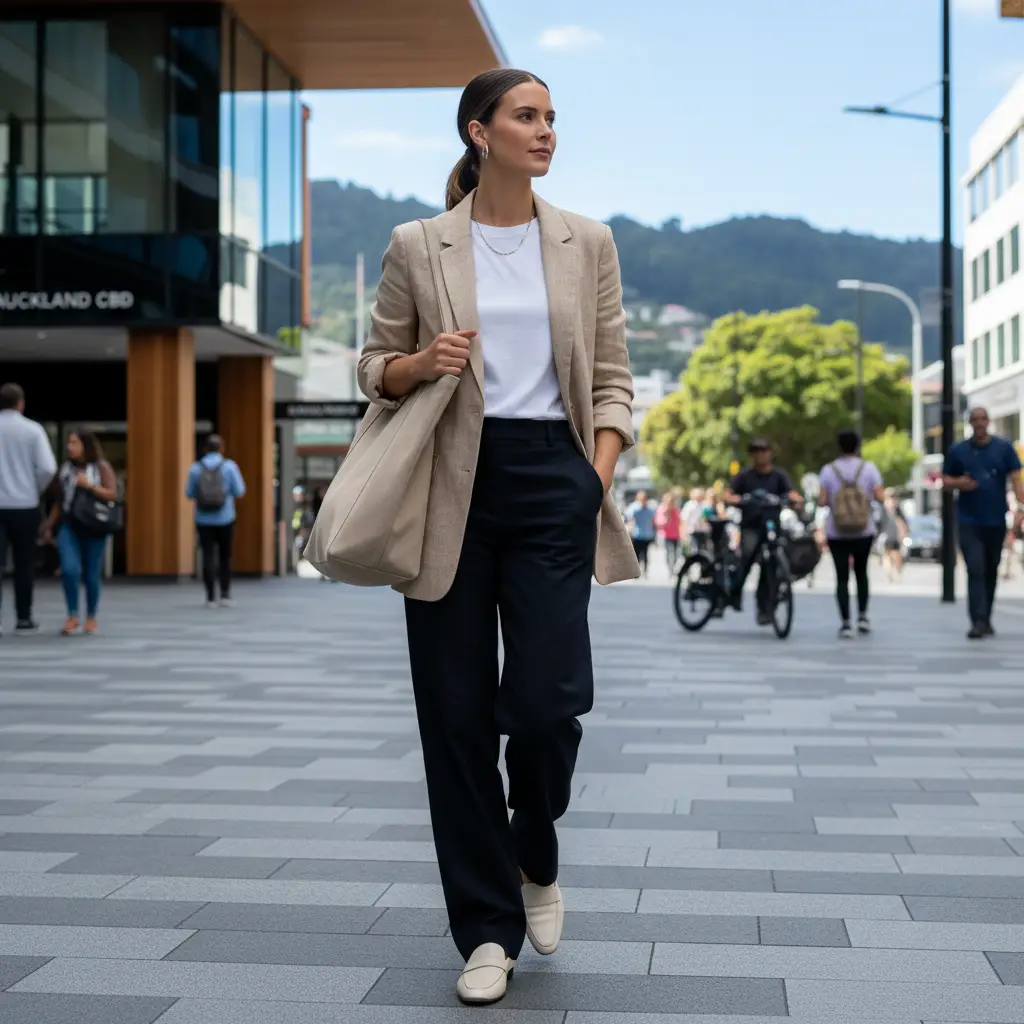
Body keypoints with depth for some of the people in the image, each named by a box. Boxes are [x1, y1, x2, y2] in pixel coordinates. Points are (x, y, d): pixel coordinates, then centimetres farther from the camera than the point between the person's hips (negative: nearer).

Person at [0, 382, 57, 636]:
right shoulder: (32, 429, -4)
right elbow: (47, 468, -12)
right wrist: (36, 489, 7)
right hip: (24, 505, 0)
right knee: (24, 564, 10)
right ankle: (23, 620, 14)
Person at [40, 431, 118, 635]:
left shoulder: (101, 467, 2)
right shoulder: (65, 468, 10)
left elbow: (112, 495, -6)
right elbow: (59, 502, 16)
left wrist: (89, 485, -16)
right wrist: (49, 526, 13)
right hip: (68, 526, 2)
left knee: (91, 575, 4)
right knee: (70, 569, -17)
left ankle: (91, 618, 20)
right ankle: (72, 617, -8)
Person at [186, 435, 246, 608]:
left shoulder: (196, 468, -2)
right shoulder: (229, 466, -6)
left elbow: (189, 493, 4)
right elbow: (239, 491, -4)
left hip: (204, 520, 1)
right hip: (225, 519, -1)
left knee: (208, 558, 3)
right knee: (225, 557, 13)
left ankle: (211, 597, -2)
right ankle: (225, 594, 5)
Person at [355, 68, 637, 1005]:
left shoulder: (586, 242, 8)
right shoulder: (418, 246, 4)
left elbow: (613, 377, 8)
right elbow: (376, 369, 10)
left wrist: (599, 479, -5)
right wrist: (421, 364, -12)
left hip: (551, 480, 0)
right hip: (451, 491, 0)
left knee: (549, 698, -12)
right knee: (457, 714, 1)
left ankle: (537, 859, 22)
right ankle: (488, 929, 16)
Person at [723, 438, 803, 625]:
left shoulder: (779, 476, 6)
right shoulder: (744, 475, 3)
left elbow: (791, 493, -7)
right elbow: (726, 494, -5)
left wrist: (797, 498, -31)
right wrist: (734, 499, -27)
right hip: (750, 526, -2)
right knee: (748, 553, -28)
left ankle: (764, 610, 11)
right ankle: (734, 592, -12)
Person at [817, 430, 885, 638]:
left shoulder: (828, 470, -4)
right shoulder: (868, 467, -4)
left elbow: (823, 501, -9)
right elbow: (880, 496, -10)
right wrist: (867, 494, 11)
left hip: (837, 534, -1)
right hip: (864, 532, 1)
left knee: (842, 577, 4)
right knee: (861, 572, 21)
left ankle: (845, 623, -3)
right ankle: (862, 616, 11)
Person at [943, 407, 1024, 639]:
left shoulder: (1003, 448, 3)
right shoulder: (957, 451, 5)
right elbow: (945, 481, 9)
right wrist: (959, 483, -14)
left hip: (996, 521, 1)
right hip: (969, 521, -1)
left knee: (991, 571, 11)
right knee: (975, 570, -10)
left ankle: (986, 619, 23)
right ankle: (978, 621, -15)